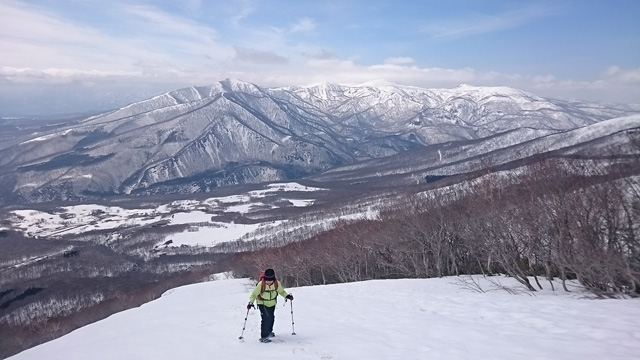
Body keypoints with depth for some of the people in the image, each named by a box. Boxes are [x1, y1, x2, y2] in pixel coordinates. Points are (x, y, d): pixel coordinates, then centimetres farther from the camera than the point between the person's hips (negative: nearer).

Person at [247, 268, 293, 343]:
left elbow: (281, 291, 2)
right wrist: (251, 302, -26)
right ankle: (263, 337, -11)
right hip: (263, 304, -4)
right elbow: (254, 294, -15)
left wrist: (287, 296, -12)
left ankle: (269, 331, 45)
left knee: (271, 318, 18)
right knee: (266, 318, -19)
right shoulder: (261, 284, -27)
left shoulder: (277, 283, -17)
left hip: (272, 304, 5)